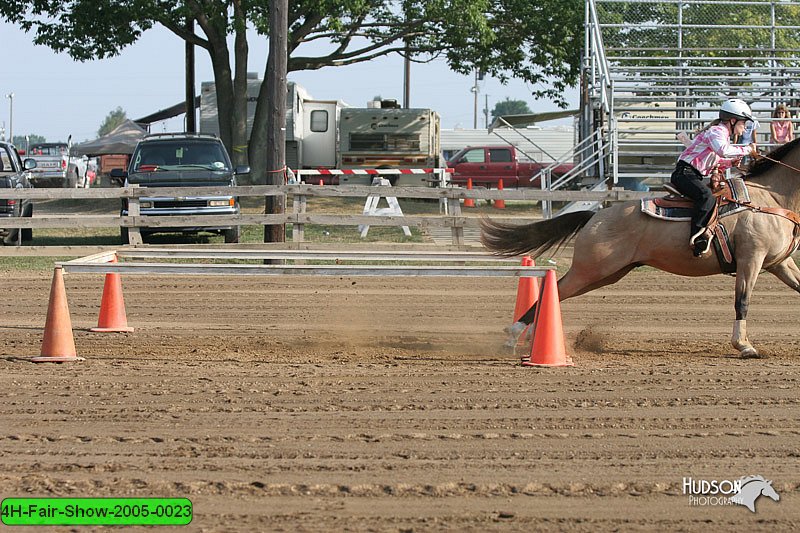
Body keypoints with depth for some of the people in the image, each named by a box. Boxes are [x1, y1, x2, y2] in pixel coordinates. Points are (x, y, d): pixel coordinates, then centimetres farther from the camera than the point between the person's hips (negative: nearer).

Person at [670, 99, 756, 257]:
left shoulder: (724, 135, 20)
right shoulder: (716, 131, -12)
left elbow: (715, 163, 26)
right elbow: (723, 150, -34)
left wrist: (731, 162, 8)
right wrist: (746, 150, -25)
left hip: (693, 177, 11)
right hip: (684, 173, -11)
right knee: (706, 196, -33)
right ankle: (697, 238, -39)